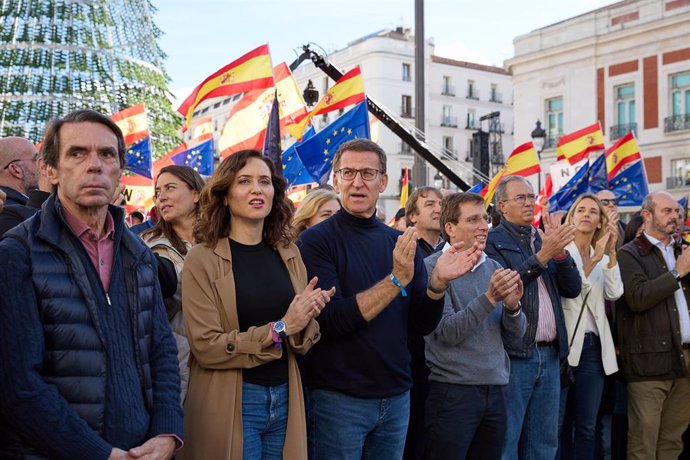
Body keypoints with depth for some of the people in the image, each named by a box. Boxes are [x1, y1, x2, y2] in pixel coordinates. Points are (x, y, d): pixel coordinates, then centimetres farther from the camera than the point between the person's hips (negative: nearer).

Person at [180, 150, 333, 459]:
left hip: (285, 399, 5)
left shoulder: (288, 253, 5)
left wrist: (305, 321, -12)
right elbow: (206, 346, -15)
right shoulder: (202, 259, -9)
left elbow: (303, 340, 10)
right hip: (229, 404, -4)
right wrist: (280, 328, -19)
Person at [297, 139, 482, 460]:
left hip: (397, 395, 5)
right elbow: (331, 321, -19)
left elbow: (424, 324, 5)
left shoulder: (400, 242, 5)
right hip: (337, 397, -5)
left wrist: (438, 282, -14)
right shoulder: (316, 240, -9)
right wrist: (397, 279, -24)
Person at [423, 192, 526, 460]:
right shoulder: (432, 268, -7)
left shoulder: (494, 268, 9)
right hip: (452, 391, -5)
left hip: (495, 391, 5)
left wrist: (512, 306, -11)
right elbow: (447, 333, -16)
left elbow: (515, 338, 8)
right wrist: (489, 298, -23)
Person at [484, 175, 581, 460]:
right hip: (513, 354, -6)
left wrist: (559, 251, -8)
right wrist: (542, 255, -22)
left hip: (550, 355, 7)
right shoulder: (492, 241, -4)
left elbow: (573, 289, 7)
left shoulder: (544, 239, 15)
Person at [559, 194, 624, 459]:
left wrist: (611, 254, -9)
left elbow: (614, 294, -2)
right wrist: (594, 259, -17)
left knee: (587, 426, 9)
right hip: (565, 344, -5)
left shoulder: (604, 258, 14)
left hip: (594, 345, 5)